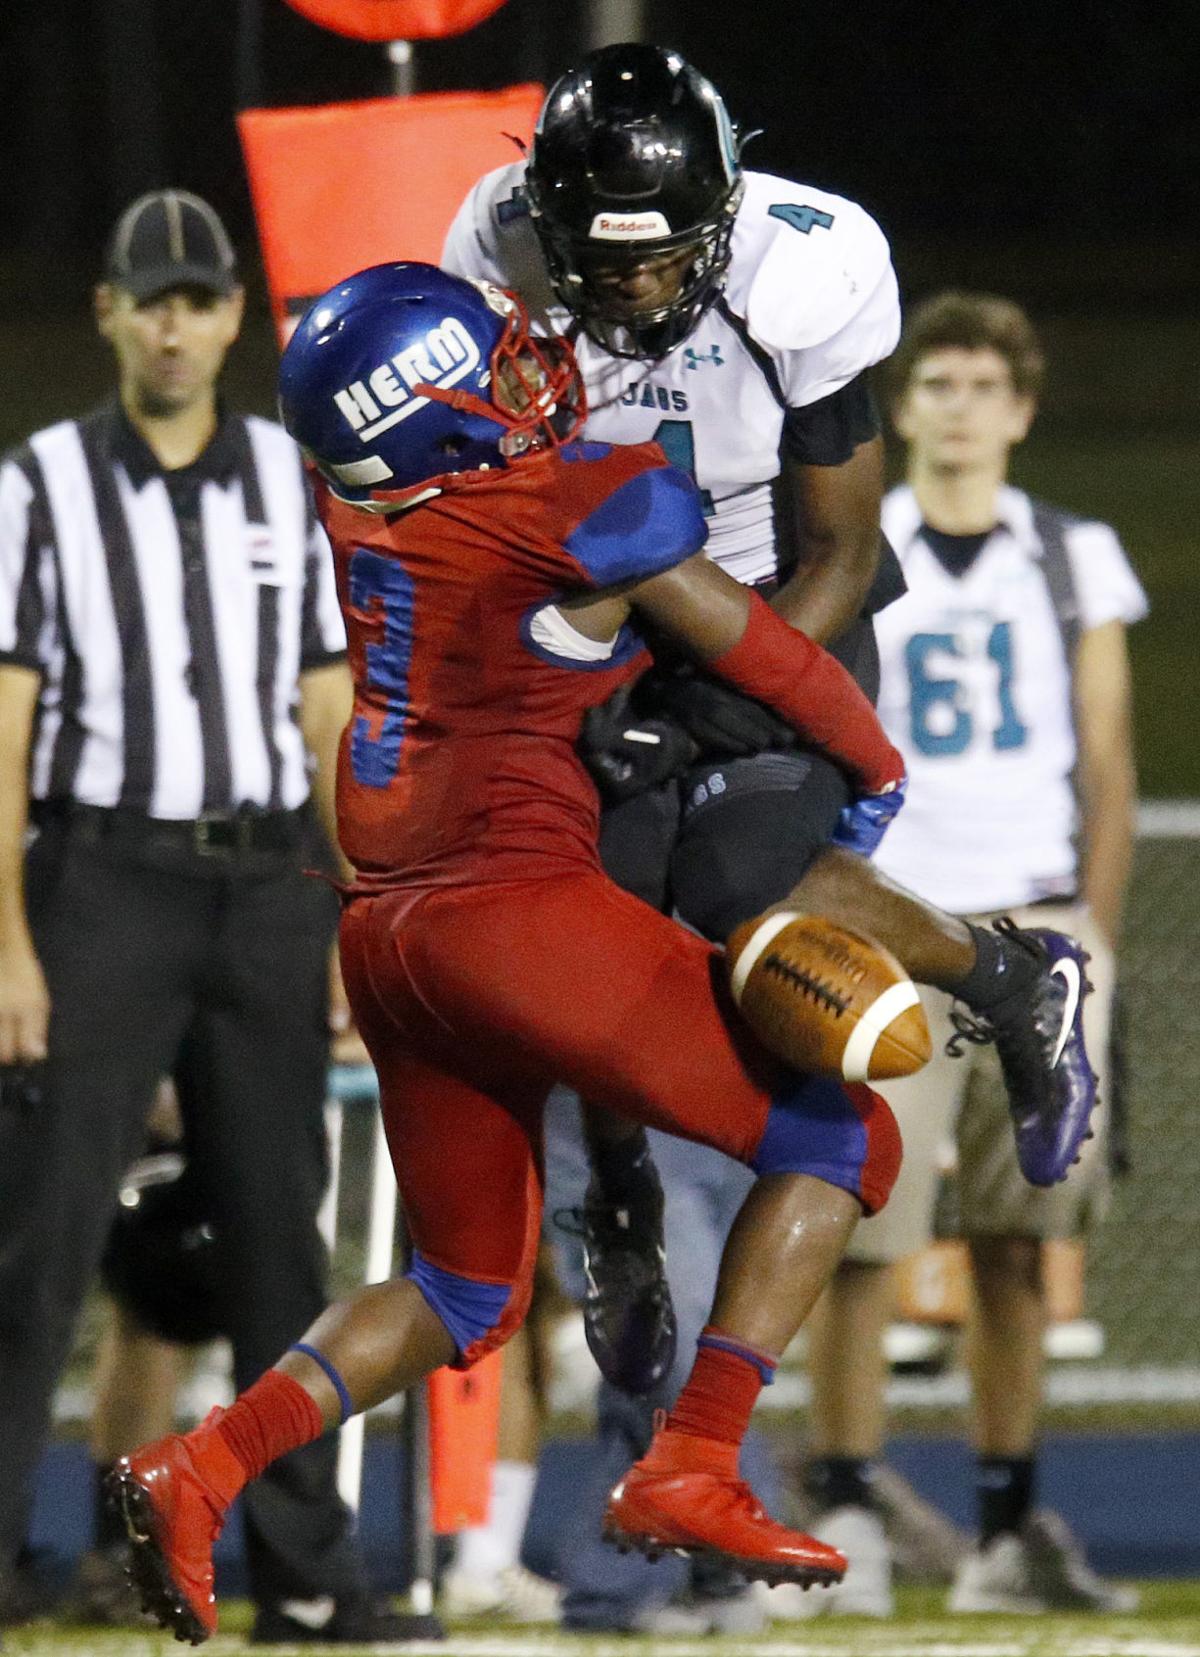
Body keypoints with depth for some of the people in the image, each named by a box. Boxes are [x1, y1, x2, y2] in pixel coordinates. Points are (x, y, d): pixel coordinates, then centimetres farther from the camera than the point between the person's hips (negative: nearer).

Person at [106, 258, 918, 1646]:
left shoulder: (357, 501, 6)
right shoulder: (599, 510, -10)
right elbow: (766, 661, 5)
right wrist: (876, 761, 21)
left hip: (380, 931, 7)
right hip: (516, 902, -7)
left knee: (466, 1292, 22)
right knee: (841, 1145, 6)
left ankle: (199, 1469, 4)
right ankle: (687, 1474, -4)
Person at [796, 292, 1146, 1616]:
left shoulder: (1075, 563, 10)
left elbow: (1106, 771, 10)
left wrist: (1091, 940, 2)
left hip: (1036, 929, 2)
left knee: (1016, 1245, 3)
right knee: (861, 1238, -7)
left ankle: (1009, 1526, 8)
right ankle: (844, 1511, -1)